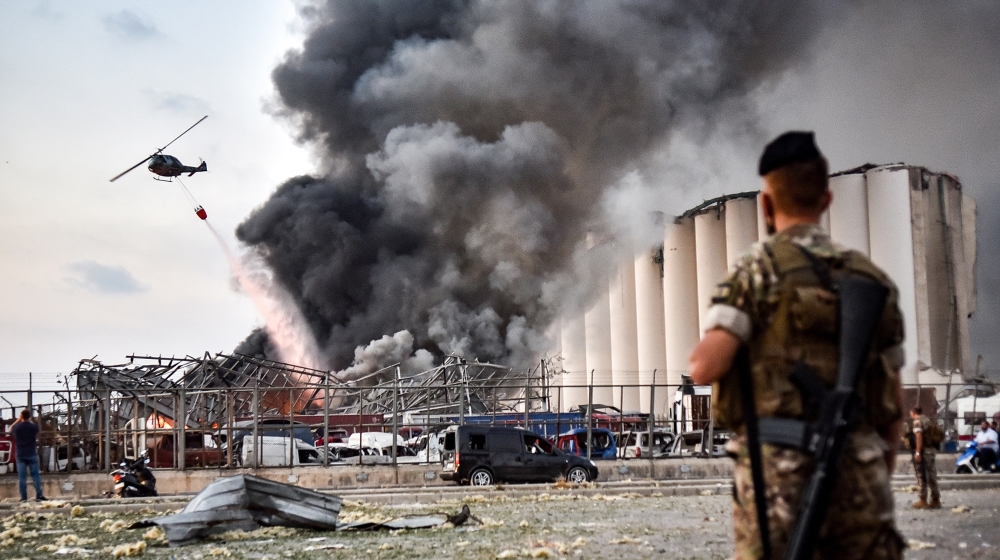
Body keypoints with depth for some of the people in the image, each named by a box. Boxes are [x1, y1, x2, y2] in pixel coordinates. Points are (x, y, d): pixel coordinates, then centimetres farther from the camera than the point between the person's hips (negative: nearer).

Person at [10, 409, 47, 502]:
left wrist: (18, 420, 18)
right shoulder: (34, 426, -7)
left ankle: (24, 497, 0)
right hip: (32, 454, 0)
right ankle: (39, 495, -1)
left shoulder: (17, 427, -5)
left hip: (20, 455, 0)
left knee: (22, 477, 2)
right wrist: (30, 421, 16)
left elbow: (10, 430, 19)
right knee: (35, 475, 3)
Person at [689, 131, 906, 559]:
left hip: (779, 474, -4)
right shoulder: (872, 279, 12)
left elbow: (705, 367, -15)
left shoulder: (757, 269, -3)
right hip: (857, 476, 4)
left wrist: (705, 354, 8)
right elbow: (893, 406, 15)